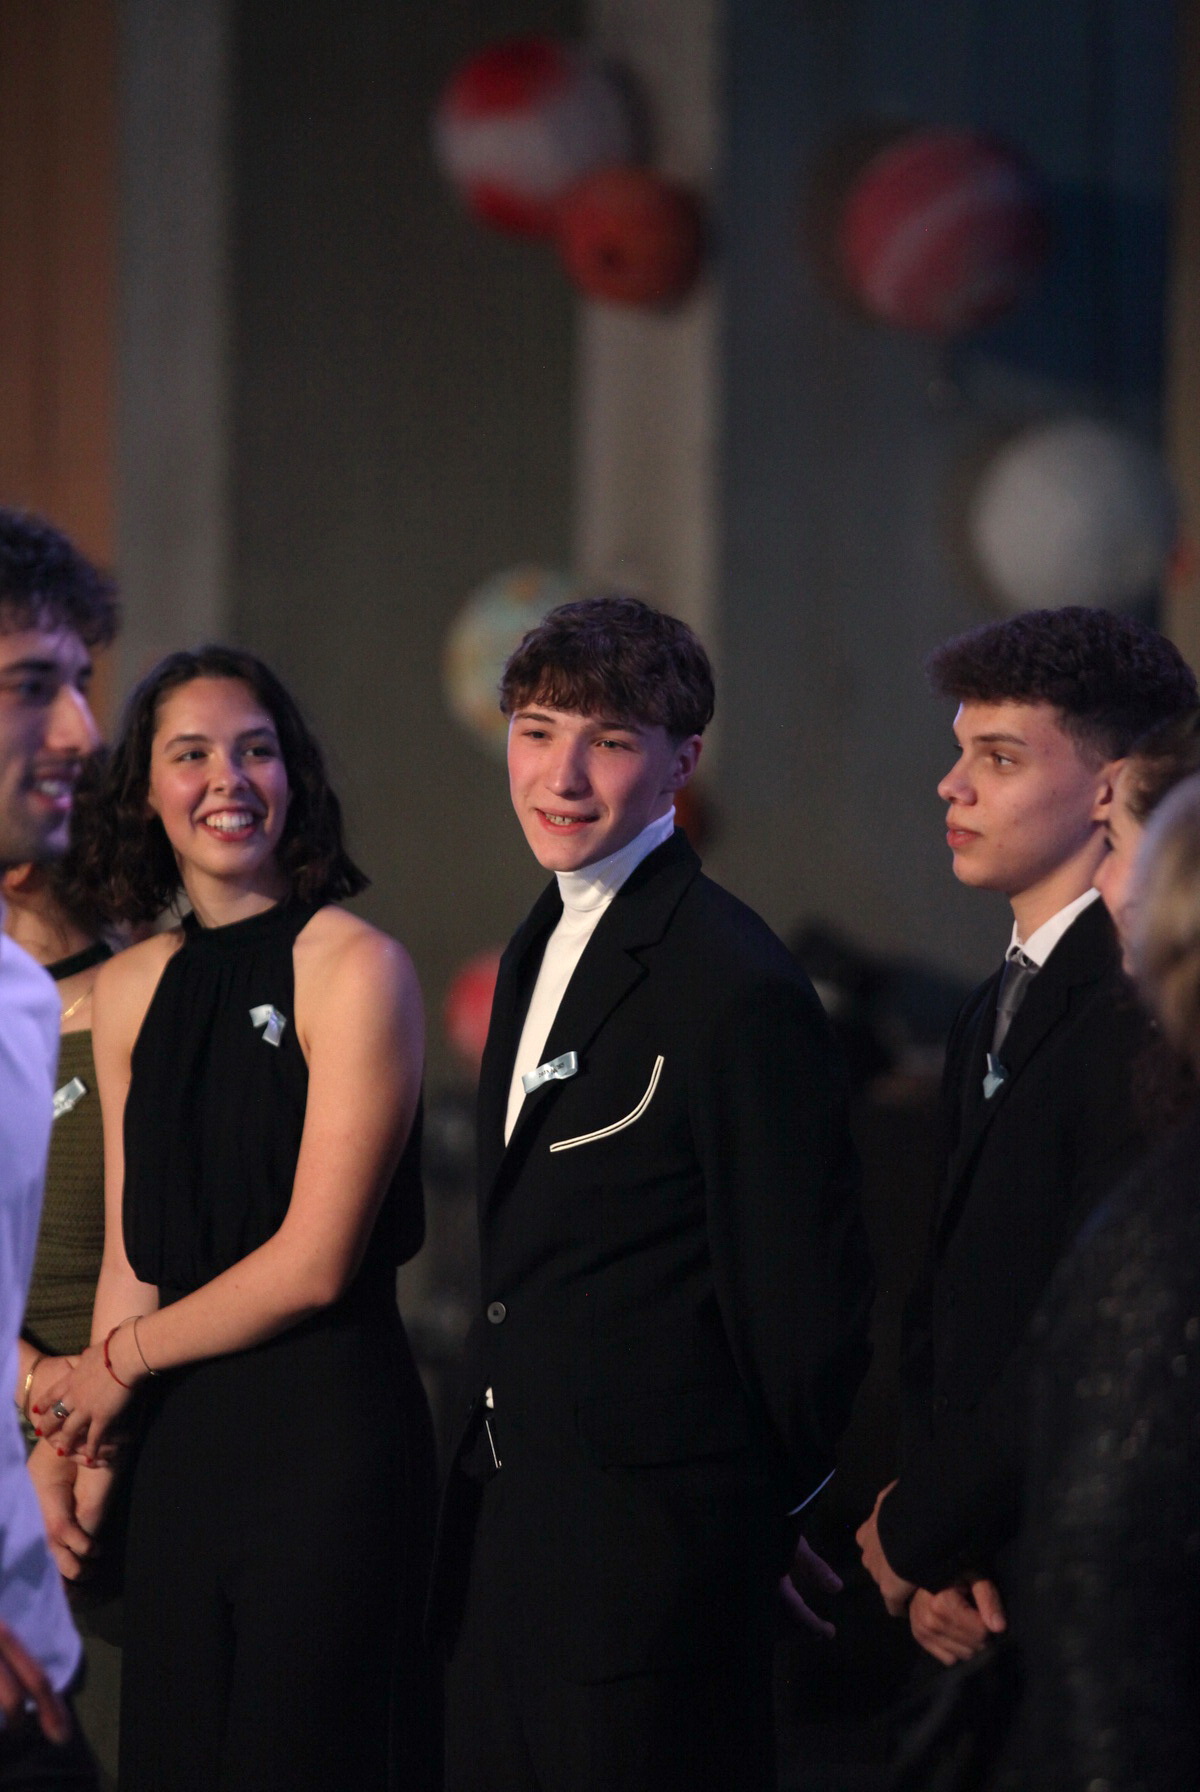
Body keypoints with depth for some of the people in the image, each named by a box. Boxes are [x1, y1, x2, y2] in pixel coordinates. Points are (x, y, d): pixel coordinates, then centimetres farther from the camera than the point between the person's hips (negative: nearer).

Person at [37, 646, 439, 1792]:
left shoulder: (354, 969, -9)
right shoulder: (130, 989, 10)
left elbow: (315, 1263, -11)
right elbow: (131, 1256, 11)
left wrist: (123, 1359, -2)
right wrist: (87, 1449, 2)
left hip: (326, 1429, -6)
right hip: (181, 1439, 6)